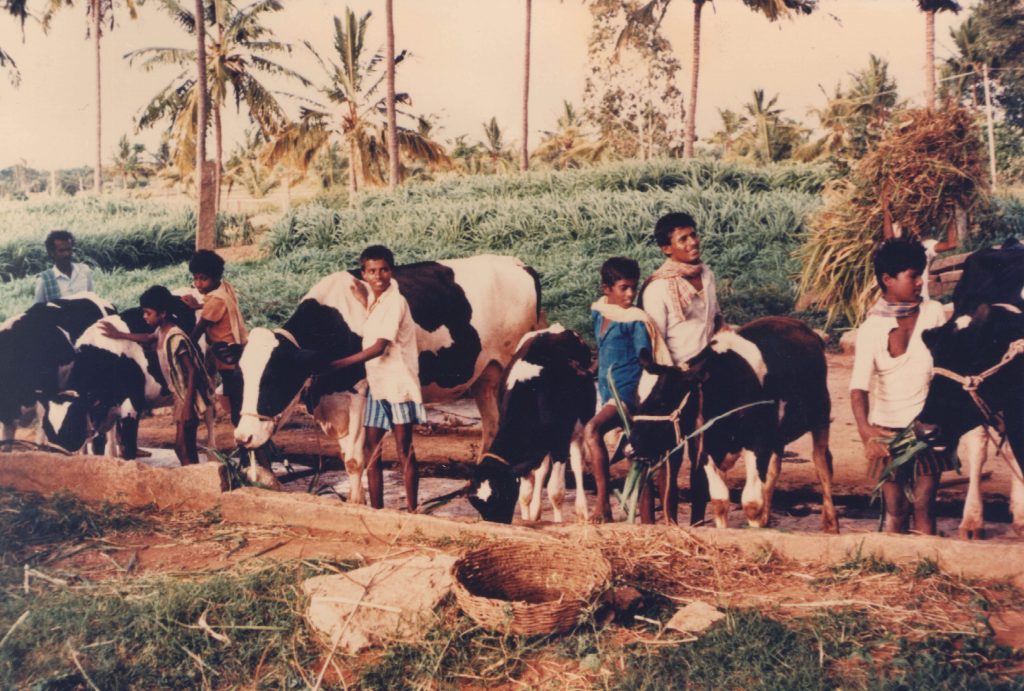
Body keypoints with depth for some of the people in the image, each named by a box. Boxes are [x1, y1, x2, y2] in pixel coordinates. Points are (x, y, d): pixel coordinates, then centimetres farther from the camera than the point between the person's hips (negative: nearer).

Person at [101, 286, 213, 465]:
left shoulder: (176, 339, -23)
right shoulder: (161, 332, 4)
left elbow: (193, 372, -23)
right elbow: (149, 339, 29)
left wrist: (188, 407, -25)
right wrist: (119, 334, 27)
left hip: (191, 396, -9)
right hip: (180, 395, 9)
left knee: (183, 446, -8)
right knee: (183, 445, 13)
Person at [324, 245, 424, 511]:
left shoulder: (395, 302, -14)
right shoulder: (372, 300, 9)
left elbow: (379, 347, -20)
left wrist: (339, 363, -20)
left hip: (399, 384, -8)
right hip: (376, 384, 8)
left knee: (404, 452, 0)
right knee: (372, 451, 8)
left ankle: (412, 512, 8)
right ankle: (377, 512, 17)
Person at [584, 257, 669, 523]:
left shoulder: (637, 320, -10)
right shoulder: (598, 312, 9)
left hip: (627, 392, -7)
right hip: (606, 391, 7)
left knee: (592, 430, -29)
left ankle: (603, 501, -26)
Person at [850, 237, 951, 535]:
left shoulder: (934, 312, -2)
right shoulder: (871, 328, -10)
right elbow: (859, 385, -18)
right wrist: (865, 432, -33)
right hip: (887, 429, -1)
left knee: (924, 505, 2)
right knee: (895, 511, 4)